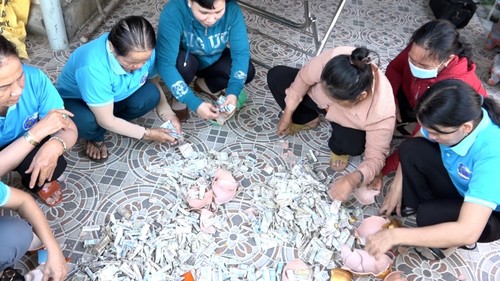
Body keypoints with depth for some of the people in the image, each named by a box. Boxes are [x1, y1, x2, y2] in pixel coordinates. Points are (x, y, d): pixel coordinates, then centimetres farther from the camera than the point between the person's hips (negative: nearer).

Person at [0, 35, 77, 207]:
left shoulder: (33, 78, -30)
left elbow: (69, 128, -24)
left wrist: (54, 145, -45)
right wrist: (37, 131, -44)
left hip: (29, 148, 2)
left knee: (54, 165, -25)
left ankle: (38, 183, 10)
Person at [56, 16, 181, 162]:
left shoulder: (144, 51, -25)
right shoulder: (93, 68, -41)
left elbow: (152, 80, -4)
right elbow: (106, 120, -31)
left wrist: (168, 114, -17)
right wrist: (147, 133, -25)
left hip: (115, 95, 5)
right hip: (75, 99, -4)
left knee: (151, 95, -24)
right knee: (87, 122, -37)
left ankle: (117, 124, 5)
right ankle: (96, 138, 1)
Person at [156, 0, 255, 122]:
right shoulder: (173, 12, -36)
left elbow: (241, 52, -26)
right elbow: (165, 63, -40)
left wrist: (233, 92, -42)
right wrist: (195, 104, -46)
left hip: (214, 60, 3)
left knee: (247, 72, -19)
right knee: (183, 64, -35)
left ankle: (204, 85, 6)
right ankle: (179, 96, -3)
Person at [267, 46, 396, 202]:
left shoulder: (382, 112, -41)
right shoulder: (332, 59, -40)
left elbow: (376, 157, -28)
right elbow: (303, 78, -19)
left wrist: (352, 179, -47)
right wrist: (287, 114, -13)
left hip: (349, 121, -2)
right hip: (318, 97, 3)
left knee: (352, 145, -34)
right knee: (275, 76, -13)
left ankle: (339, 149, 6)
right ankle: (307, 120, 10)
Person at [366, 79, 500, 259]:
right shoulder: (454, 119, -22)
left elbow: (468, 233, -44)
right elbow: (410, 152, -1)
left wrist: (395, 235, -42)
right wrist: (397, 188, -10)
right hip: (459, 181, 6)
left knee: (431, 216, -33)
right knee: (410, 149, -17)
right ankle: (420, 209, 2)